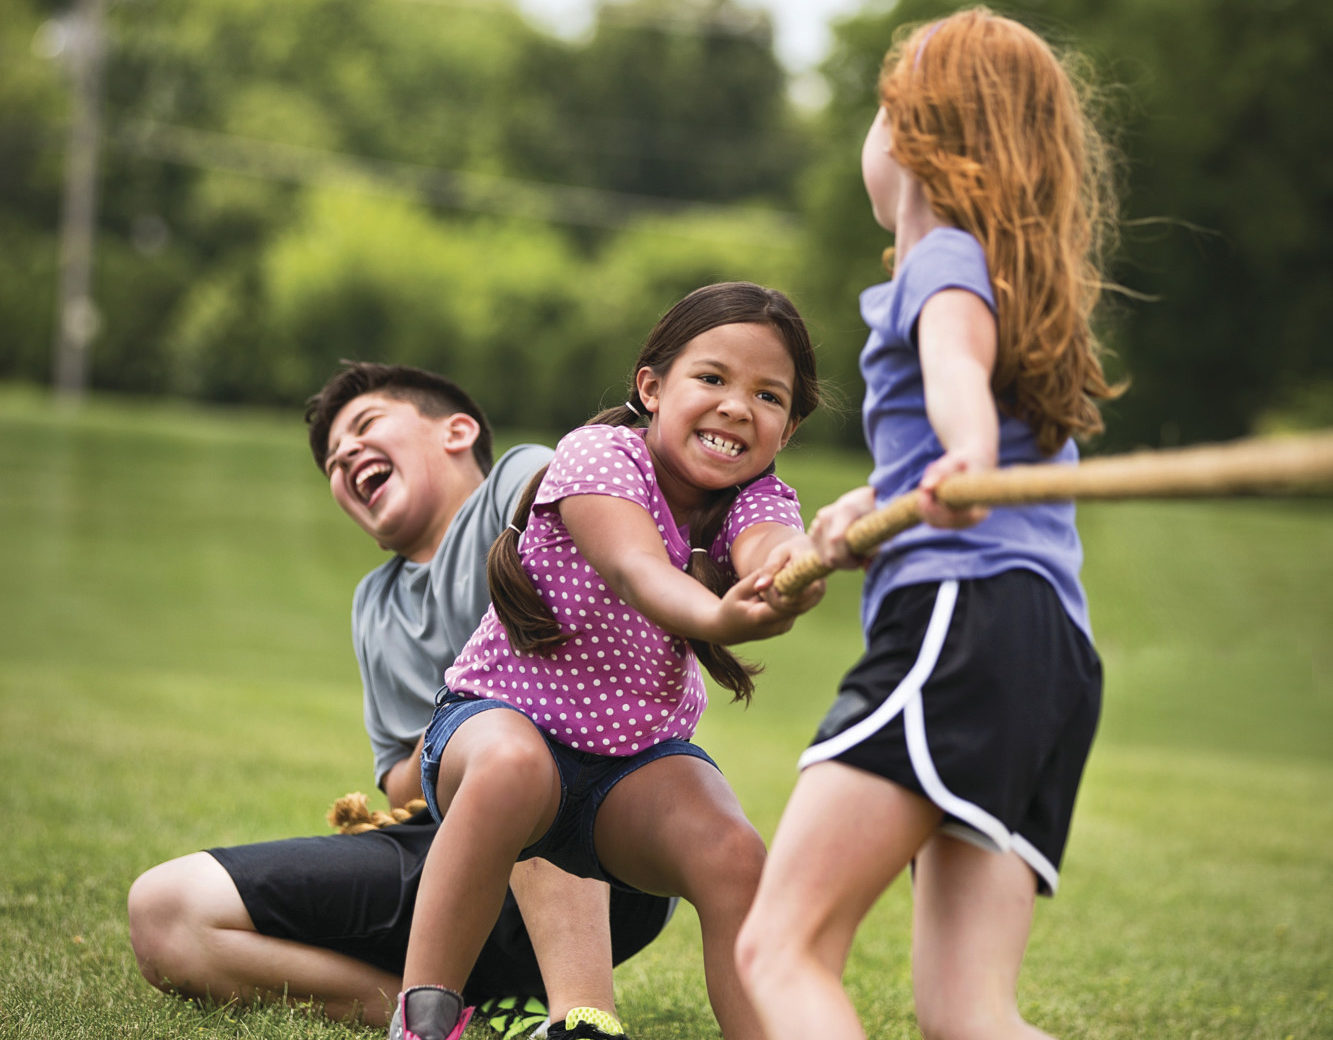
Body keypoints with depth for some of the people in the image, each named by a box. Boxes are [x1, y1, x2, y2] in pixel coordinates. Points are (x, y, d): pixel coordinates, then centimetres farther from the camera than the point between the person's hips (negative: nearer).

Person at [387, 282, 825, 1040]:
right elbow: (637, 571, -40)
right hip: (501, 717, -3)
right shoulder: (601, 457, -20)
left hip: (640, 760, 3)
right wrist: (715, 616, -64)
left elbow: (776, 553, -35)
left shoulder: (757, 500, -10)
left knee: (737, 863, -25)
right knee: (514, 766, -38)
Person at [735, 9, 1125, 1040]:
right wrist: (870, 511, 27)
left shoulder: (946, 256, 6)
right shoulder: (1024, 285, 35)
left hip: (965, 617, -9)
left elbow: (957, 364, -17)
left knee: (780, 948, -19)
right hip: (1055, 657, 9)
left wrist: (968, 459, -39)